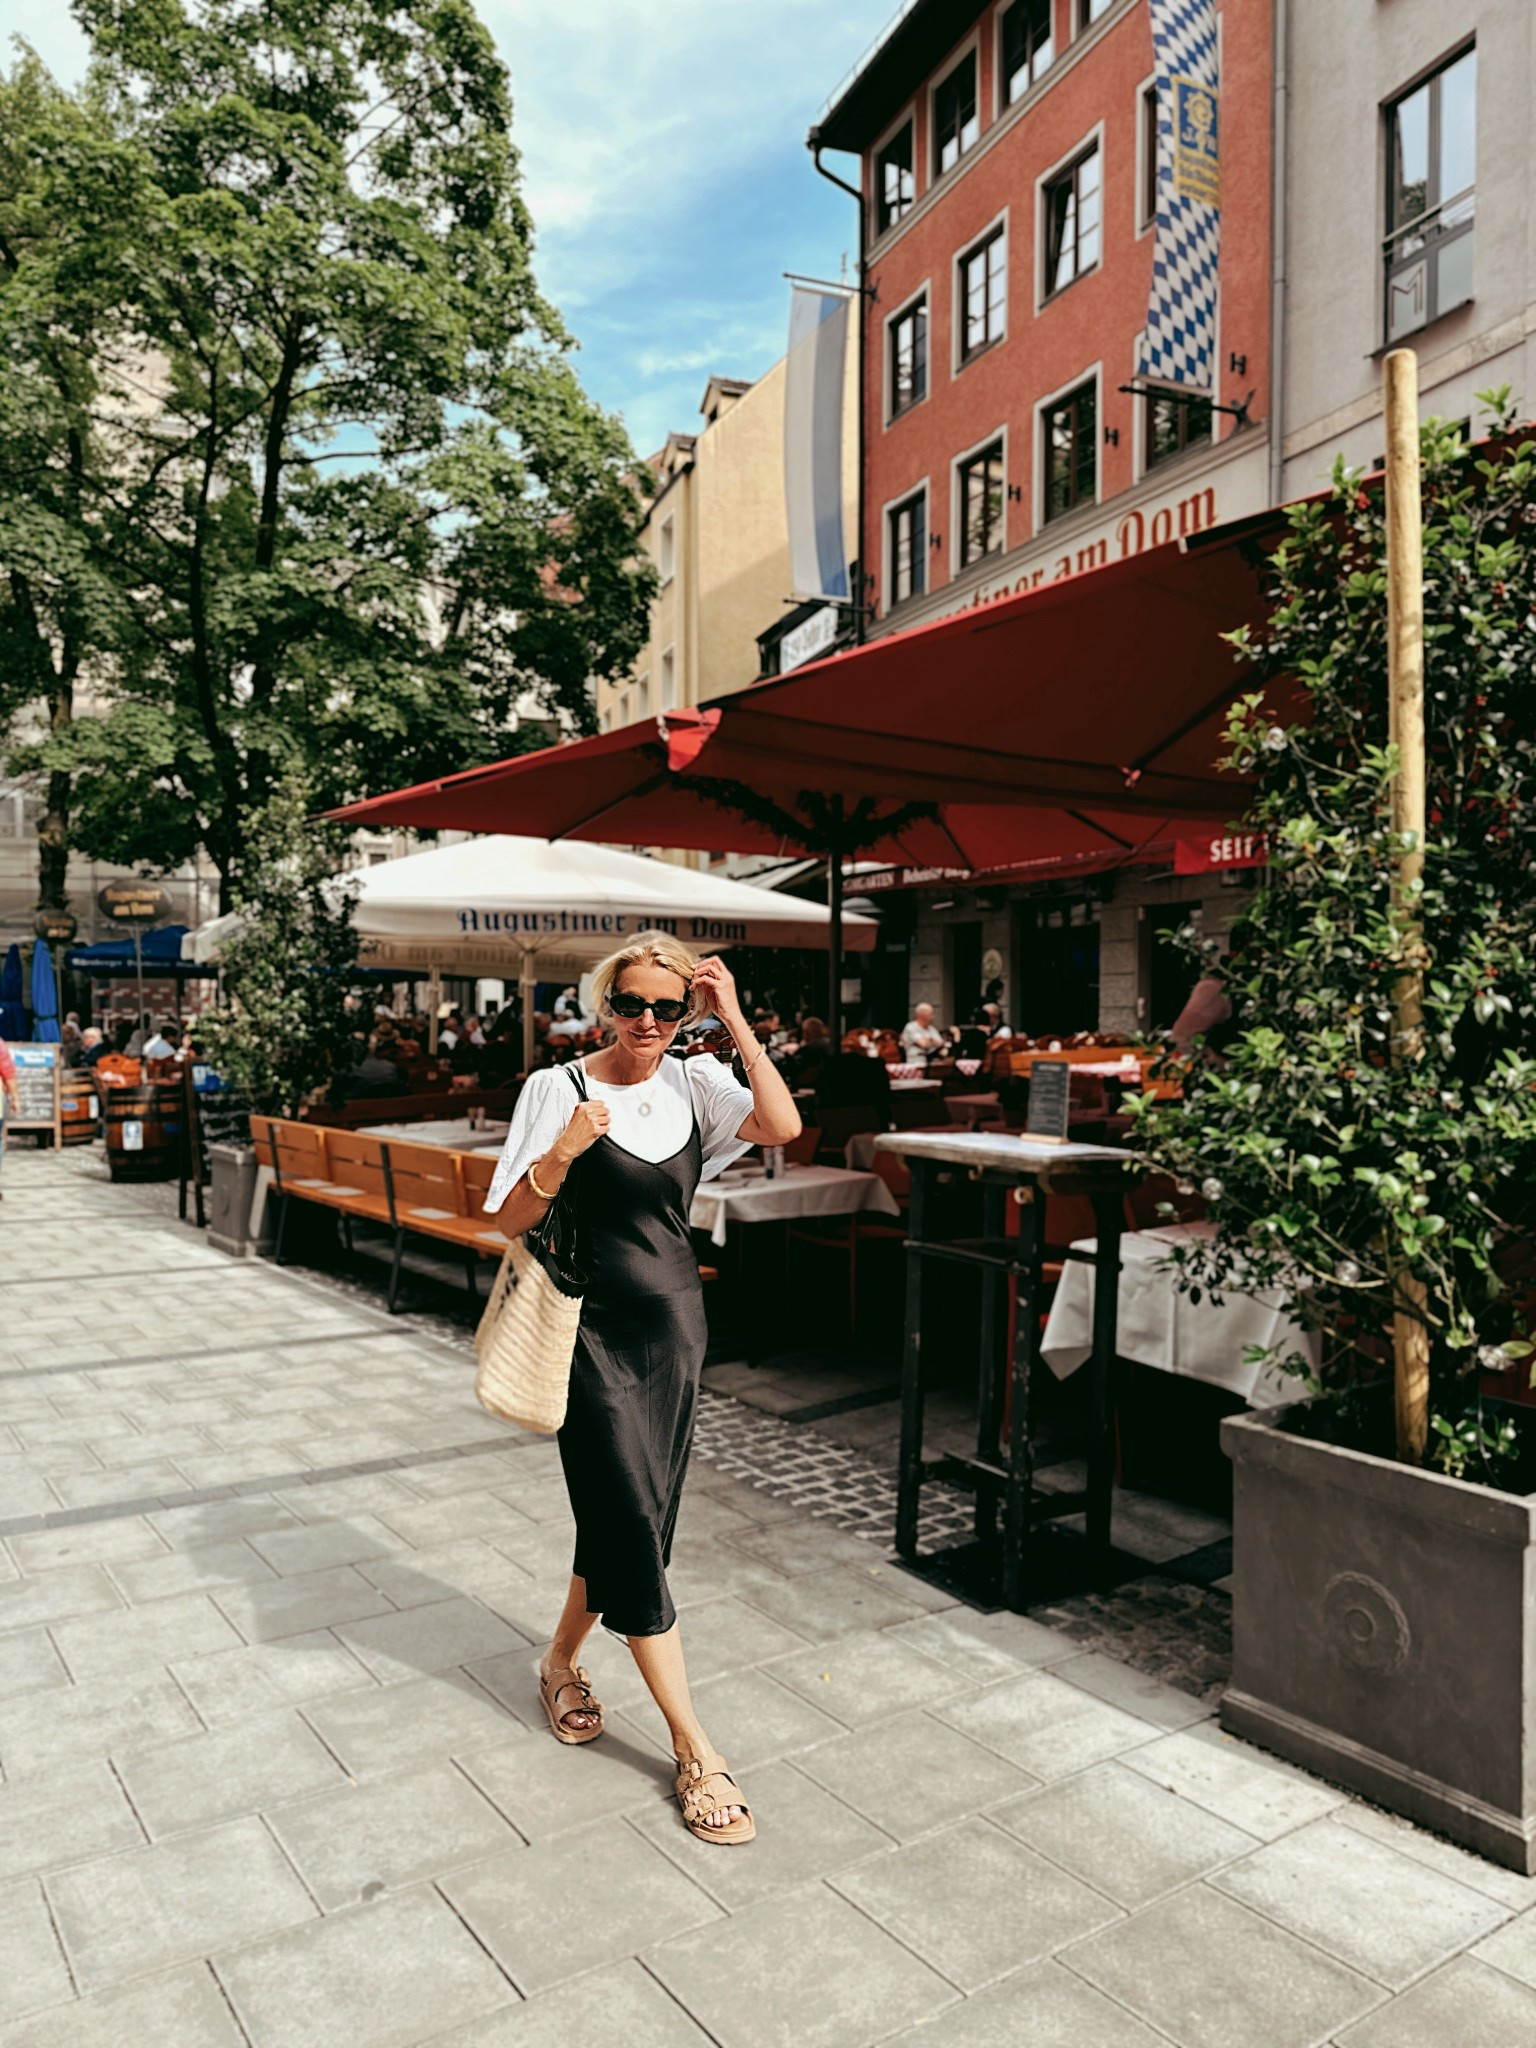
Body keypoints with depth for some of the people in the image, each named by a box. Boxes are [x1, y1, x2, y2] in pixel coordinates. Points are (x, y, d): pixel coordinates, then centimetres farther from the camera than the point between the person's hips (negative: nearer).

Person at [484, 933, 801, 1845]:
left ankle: (563, 1662, 42)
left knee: (628, 1518, 16)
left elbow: (782, 1125, -18)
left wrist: (736, 1018, -17)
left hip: (676, 1323, 4)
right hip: (597, 1329, -4)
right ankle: (696, 1751, 11)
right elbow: (513, 1220, -8)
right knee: (636, 1527, -1)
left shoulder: (693, 1085, 0)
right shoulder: (559, 1089, -9)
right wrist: (563, 1152, -25)